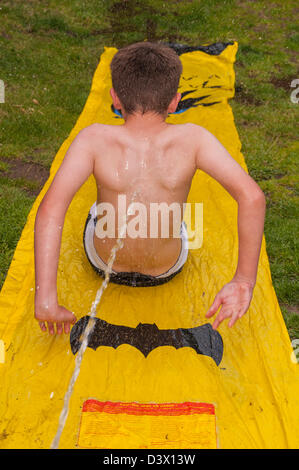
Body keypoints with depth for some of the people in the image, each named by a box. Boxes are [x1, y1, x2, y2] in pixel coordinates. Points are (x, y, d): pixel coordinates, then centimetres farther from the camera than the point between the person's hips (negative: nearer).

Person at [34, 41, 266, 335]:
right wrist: (244, 281, -31)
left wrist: (45, 300, -39)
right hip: (169, 269, 1)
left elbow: (50, 208, -40)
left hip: (102, 263, 0)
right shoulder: (192, 139, -26)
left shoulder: (94, 139, -28)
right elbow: (251, 196, -36)